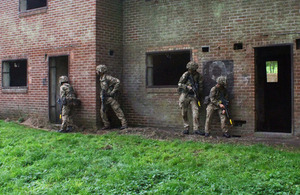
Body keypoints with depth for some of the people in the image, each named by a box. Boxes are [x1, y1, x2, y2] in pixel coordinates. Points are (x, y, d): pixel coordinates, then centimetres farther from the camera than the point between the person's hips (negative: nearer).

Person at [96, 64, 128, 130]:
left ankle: (124, 124, -10)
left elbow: (117, 81, -23)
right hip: (104, 97, 9)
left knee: (117, 110, -9)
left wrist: (113, 91, -20)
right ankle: (107, 125, 13)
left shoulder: (107, 77, -15)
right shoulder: (101, 79, 12)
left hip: (110, 97, -9)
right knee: (102, 111, 3)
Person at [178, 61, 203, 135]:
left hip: (194, 96, 0)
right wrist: (187, 87, -18)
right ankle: (186, 128, 13)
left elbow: (200, 87, 9)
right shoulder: (185, 75, -3)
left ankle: (196, 129, -6)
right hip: (185, 95, 0)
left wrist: (199, 97, 9)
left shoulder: (199, 76, 2)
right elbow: (179, 84, -2)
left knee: (196, 112, -8)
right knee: (184, 113, 3)